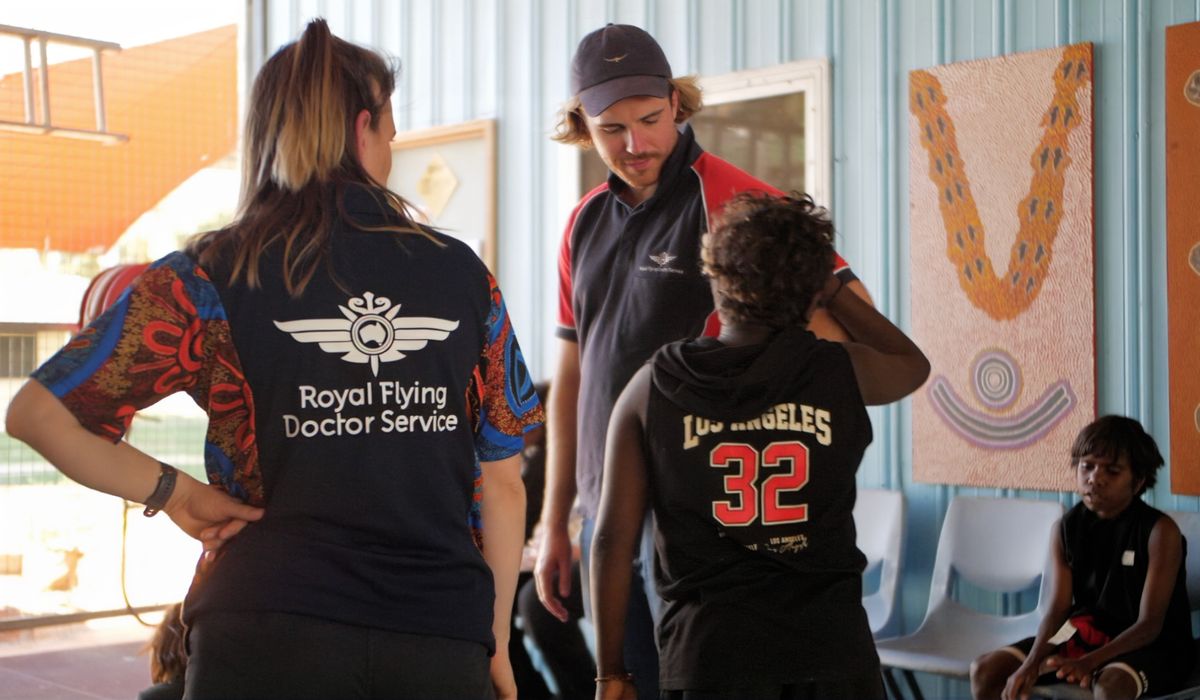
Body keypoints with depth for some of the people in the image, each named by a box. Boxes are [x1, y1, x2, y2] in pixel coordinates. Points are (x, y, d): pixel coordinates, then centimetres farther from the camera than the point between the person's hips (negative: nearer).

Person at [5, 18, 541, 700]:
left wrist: (177, 492, 3)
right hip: (442, 643, 2)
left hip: (269, 639, -2)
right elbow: (502, 484, 6)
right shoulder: (463, 274, 4)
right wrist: (496, 643, 15)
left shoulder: (215, 276, -1)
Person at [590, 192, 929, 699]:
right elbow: (913, 363, 26)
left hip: (710, 650, 0)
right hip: (830, 644, 0)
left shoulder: (652, 389, 0)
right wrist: (831, 285, 27)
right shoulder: (842, 372, 0)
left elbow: (613, 539, -1)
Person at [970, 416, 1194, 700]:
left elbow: (1149, 625, -21)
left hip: (1154, 647, -6)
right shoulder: (1067, 528, -1)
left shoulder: (1159, 531, -16)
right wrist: (1032, 662, -28)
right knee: (985, 670, -9)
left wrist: (1090, 662, -37)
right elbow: (1058, 609, -8)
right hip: (1086, 635, 6)